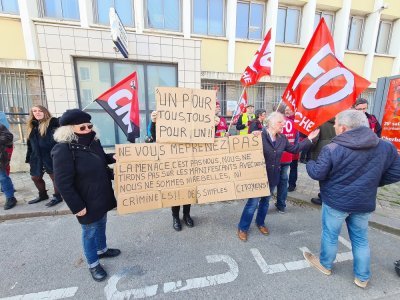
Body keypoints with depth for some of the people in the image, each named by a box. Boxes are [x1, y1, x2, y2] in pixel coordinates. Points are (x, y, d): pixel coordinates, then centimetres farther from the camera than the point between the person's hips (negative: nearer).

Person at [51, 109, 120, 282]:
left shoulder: (93, 142, 0)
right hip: (86, 202, -7)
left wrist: (114, 158, -2)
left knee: (101, 225, 24)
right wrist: (77, 206, -19)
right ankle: (93, 264, 35)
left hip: (102, 196, 7)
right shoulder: (63, 150, -22)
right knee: (90, 232, 12)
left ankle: (102, 250, 49)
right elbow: (63, 183, -22)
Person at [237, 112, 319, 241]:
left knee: (265, 201, 21)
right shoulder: (259, 135, -16)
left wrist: (309, 139, 15)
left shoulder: (282, 138, 4)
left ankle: (260, 223, 44)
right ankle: (242, 228, 19)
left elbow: (294, 149, 16)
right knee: (253, 202, 1)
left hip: (273, 176, 6)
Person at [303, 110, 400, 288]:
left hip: (336, 202, -4)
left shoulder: (332, 149, -20)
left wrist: (310, 163, 5)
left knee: (330, 235, 16)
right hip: (364, 203, 5)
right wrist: (372, 183, 14)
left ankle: (325, 265, 38)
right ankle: (362, 277, 38)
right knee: (361, 239, 22)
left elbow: (317, 174, -16)